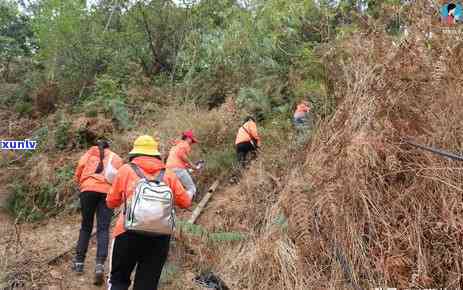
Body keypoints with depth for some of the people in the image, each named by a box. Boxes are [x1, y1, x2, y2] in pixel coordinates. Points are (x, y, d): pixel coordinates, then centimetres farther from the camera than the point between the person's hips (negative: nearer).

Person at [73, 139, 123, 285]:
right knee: (103, 229, -4)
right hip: (108, 192, 0)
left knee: (86, 226, 14)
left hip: (89, 189, 0)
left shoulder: (89, 153, 22)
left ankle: (79, 261, 18)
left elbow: (78, 174, 14)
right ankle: (100, 264, -18)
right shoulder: (116, 158, 22)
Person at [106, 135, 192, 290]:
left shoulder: (126, 169, 8)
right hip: (160, 235, 2)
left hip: (130, 232, -1)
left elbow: (111, 202, 16)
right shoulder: (168, 174, 11)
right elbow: (186, 203, 17)